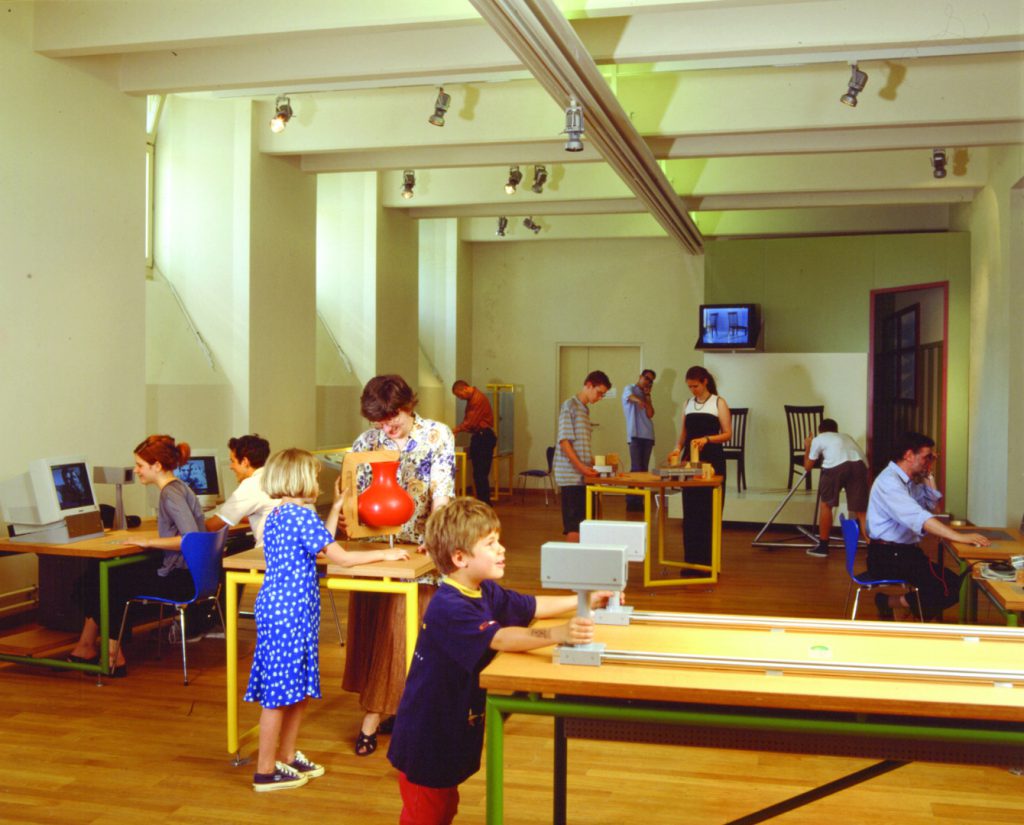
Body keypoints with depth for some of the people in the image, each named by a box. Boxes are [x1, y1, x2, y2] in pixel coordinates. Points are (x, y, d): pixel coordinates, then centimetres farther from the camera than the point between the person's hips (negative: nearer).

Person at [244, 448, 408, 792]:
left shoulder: (276, 515, 13)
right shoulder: (303, 515, -16)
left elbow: (319, 548, 19)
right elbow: (342, 558, -13)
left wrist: (336, 508, 24)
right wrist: (385, 554, -2)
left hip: (276, 608, 10)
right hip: (289, 612, -10)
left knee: (298, 688, 17)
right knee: (280, 692, -1)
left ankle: (286, 756, 27)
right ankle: (265, 771, 9)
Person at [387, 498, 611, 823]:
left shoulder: (485, 593, 3)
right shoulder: (448, 607, -29)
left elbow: (531, 607, 12)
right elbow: (500, 639, -40)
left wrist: (584, 601, 6)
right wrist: (558, 634, -50)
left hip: (452, 731, 9)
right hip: (427, 736, -9)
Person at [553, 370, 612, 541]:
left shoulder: (585, 409, 17)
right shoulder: (569, 406, -9)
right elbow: (564, 441, -16)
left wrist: (592, 464, 11)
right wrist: (581, 467, -21)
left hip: (583, 475, 8)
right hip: (571, 475, -8)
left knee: (583, 519, 9)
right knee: (573, 523, -7)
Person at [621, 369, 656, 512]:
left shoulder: (645, 395, 20)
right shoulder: (630, 389, 4)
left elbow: (650, 414, 6)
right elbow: (630, 396, -23)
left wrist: (647, 396, 4)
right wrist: (639, 400, -44)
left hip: (648, 435, 6)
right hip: (635, 435, -6)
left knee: (643, 469, 4)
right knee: (636, 469, -11)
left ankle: (638, 501, 7)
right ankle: (632, 501, -9)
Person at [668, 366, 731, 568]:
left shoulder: (719, 403, -1)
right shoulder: (688, 404, 13)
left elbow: (727, 434, -5)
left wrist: (707, 439, -21)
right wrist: (677, 448, -4)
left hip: (712, 460, -4)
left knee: (709, 512, -3)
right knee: (690, 511, 4)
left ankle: (708, 561, 4)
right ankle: (691, 560, 11)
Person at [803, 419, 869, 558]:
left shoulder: (818, 439, 28)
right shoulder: (845, 436, 39)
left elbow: (808, 466, 34)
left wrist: (807, 448, 50)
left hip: (836, 465, -3)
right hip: (860, 464, 3)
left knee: (826, 503, 18)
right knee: (861, 511, 10)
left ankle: (822, 546, 23)